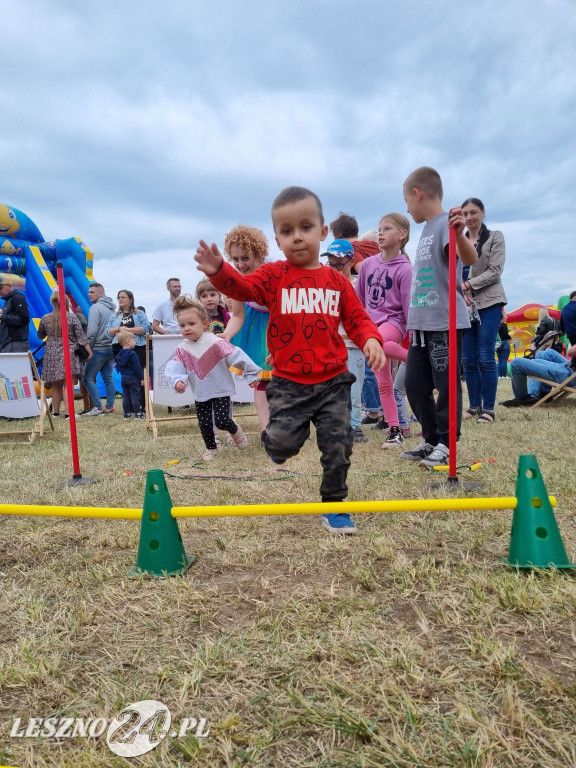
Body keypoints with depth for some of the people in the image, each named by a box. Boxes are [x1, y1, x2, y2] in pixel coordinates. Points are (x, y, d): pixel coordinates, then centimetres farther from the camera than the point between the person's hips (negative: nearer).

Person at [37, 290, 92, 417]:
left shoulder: (45, 319, 4)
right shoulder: (72, 316, -5)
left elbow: (40, 336, 18)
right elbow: (81, 336, -5)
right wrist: (89, 351, -1)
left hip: (52, 356, 3)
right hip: (69, 355, -3)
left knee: (56, 385, 14)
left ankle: (56, 411, 20)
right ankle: (67, 412, -10)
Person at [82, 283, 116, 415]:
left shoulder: (96, 307, -11)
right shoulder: (112, 308, 14)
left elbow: (92, 331, -17)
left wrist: (87, 348, -9)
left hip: (99, 349, -8)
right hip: (112, 348, 8)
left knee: (88, 378, -1)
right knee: (108, 378, 11)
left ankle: (98, 407, -3)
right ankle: (109, 407, 14)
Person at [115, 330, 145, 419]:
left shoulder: (119, 355, 9)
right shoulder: (132, 354, -15)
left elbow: (119, 367, 17)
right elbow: (137, 368, -16)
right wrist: (142, 378, -10)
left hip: (123, 378, 7)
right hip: (133, 379, -7)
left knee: (126, 396, 10)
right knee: (135, 396, -3)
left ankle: (126, 414, 13)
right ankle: (138, 414, -1)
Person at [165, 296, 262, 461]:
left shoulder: (216, 343, -19)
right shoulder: (182, 350, -3)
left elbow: (237, 356, -18)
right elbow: (175, 368, -11)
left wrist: (251, 373, -17)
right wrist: (178, 381, -33)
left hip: (221, 391, -4)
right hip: (200, 394, 4)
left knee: (221, 421, -11)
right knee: (204, 424, 6)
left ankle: (235, 430, 22)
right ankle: (211, 447, 30)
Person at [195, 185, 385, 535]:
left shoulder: (337, 281, 7)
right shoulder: (274, 275, 1)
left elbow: (357, 318, 9)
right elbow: (243, 287, -14)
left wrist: (371, 339, -12)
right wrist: (219, 270, -35)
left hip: (333, 381, 2)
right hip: (289, 382, -2)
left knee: (338, 445, 2)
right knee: (283, 443, -8)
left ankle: (334, 504, 23)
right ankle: (274, 439, 31)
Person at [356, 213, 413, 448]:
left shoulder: (405, 269, -8)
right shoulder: (368, 264, 5)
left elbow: (409, 307, -8)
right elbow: (359, 300, 14)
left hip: (393, 321, -5)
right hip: (372, 323, 5)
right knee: (383, 384, 5)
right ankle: (395, 431, 14)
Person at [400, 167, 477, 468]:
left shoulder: (445, 224, -10)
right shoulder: (427, 230, 17)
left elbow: (470, 259, -28)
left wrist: (459, 234, -48)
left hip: (445, 323, -10)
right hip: (422, 324, 10)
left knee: (445, 384, 0)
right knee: (415, 385, 12)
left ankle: (445, 445, 12)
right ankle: (431, 440, 24)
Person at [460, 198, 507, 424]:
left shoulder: (495, 236, 5)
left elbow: (495, 271, -5)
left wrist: (469, 284, -15)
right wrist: (461, 292, -13)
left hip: (489, 303, -4)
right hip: (463, 304, 4)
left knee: (485, 358, -8)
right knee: (468, 360, 4)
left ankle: (488, 408, 0)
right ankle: (474, 406, 14)